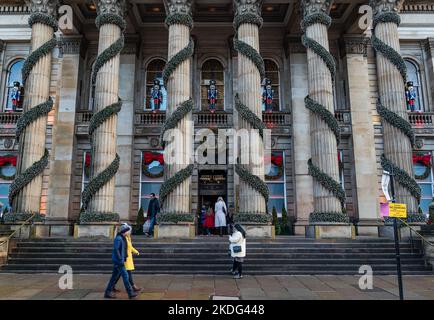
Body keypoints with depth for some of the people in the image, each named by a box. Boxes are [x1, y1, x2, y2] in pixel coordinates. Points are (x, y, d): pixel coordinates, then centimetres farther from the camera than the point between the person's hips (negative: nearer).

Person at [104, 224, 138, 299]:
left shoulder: (122, 238, 13)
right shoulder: (118, 238, -17)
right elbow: (116, 250, -22)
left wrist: (124, 259, 17)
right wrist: (121, 260, -22)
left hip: (118, 260, 10)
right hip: (118, 261, -10)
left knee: (115, 276, 13)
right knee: (125, 275, -5)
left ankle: (108, 292, 21)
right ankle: (130, 293, 0)